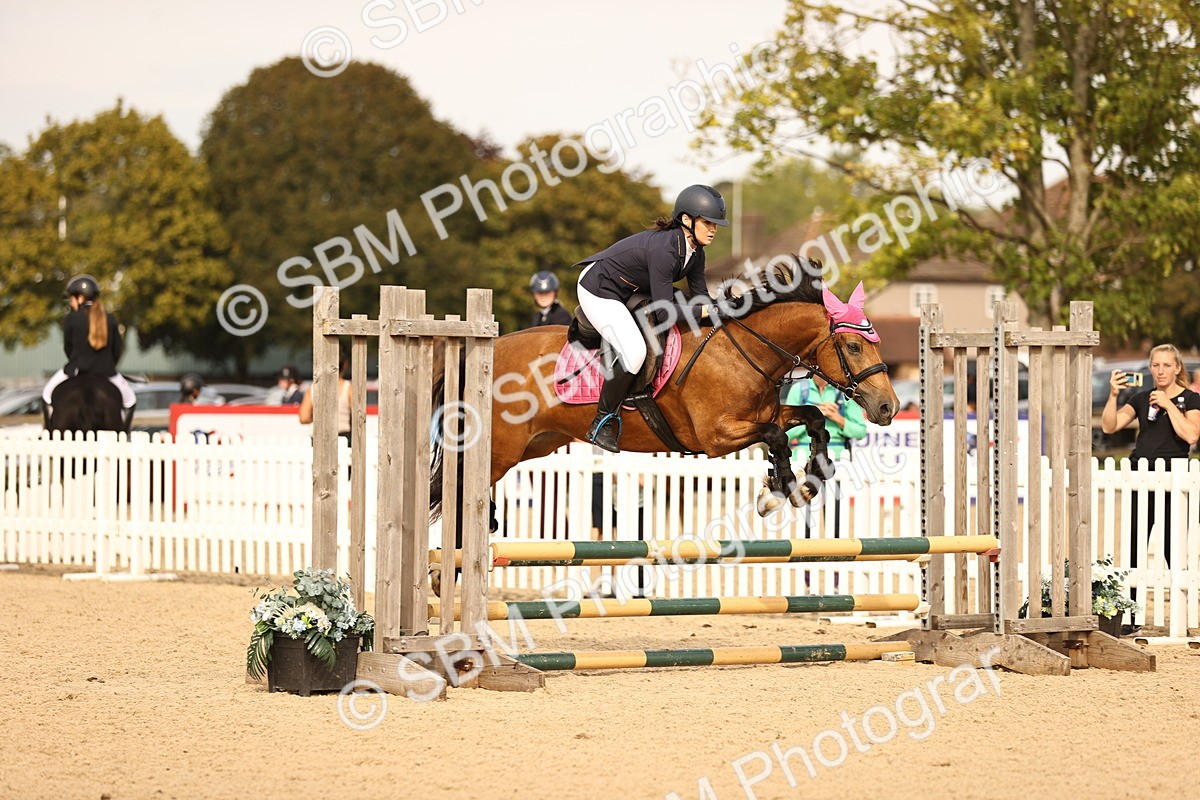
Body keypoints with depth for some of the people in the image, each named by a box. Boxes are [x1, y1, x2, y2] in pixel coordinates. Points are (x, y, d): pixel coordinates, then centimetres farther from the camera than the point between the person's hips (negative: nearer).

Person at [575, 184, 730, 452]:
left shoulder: (694, 253, -5)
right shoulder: (664, 250, -33)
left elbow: (700, 297, 2)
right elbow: (664, 309, -32)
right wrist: (706, 311, -31)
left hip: (630, 290, 10)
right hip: (598, 291, -10)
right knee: (634, 352, -26)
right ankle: (602, 423, -12)